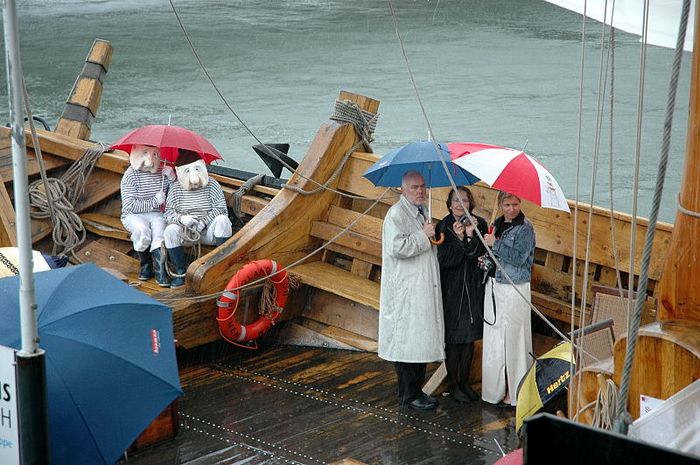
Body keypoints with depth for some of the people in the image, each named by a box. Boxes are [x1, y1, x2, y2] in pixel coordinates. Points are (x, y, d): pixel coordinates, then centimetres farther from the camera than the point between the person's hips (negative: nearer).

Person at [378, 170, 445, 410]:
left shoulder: (422, 212, 19)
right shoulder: (396, 213, -10)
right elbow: (397, 247, -22)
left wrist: (435, 238, 15)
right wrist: (423, 236, -15)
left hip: (425, 289, 9)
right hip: (405, 291, -9)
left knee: (422, 341, 11)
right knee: (407, 343, -4)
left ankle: (417, 389, 20)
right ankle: (408, 395, 2)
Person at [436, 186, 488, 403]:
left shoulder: (479, 224, 0)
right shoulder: (443, 227, -7)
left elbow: (480, 255, -8)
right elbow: (444, 260, -13)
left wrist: (471, 236, -23)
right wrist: (458, 238, -24)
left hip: (473, 288, 3)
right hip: (451, 289, -3)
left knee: (469, 336, 11)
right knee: (452, 338, 2)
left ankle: (464, 381, 24)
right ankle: (453, 384, 14)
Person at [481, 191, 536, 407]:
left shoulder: (525, 228, -9)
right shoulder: (497, 224, 12)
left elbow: (518, 257, -19)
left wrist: (495, 244, -15)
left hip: (514, 290, -7)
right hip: (494, 287, 7)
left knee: (513, 340, -4)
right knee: (494, 339, 10)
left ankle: (514, 393, 3)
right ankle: (497, 389, 19)